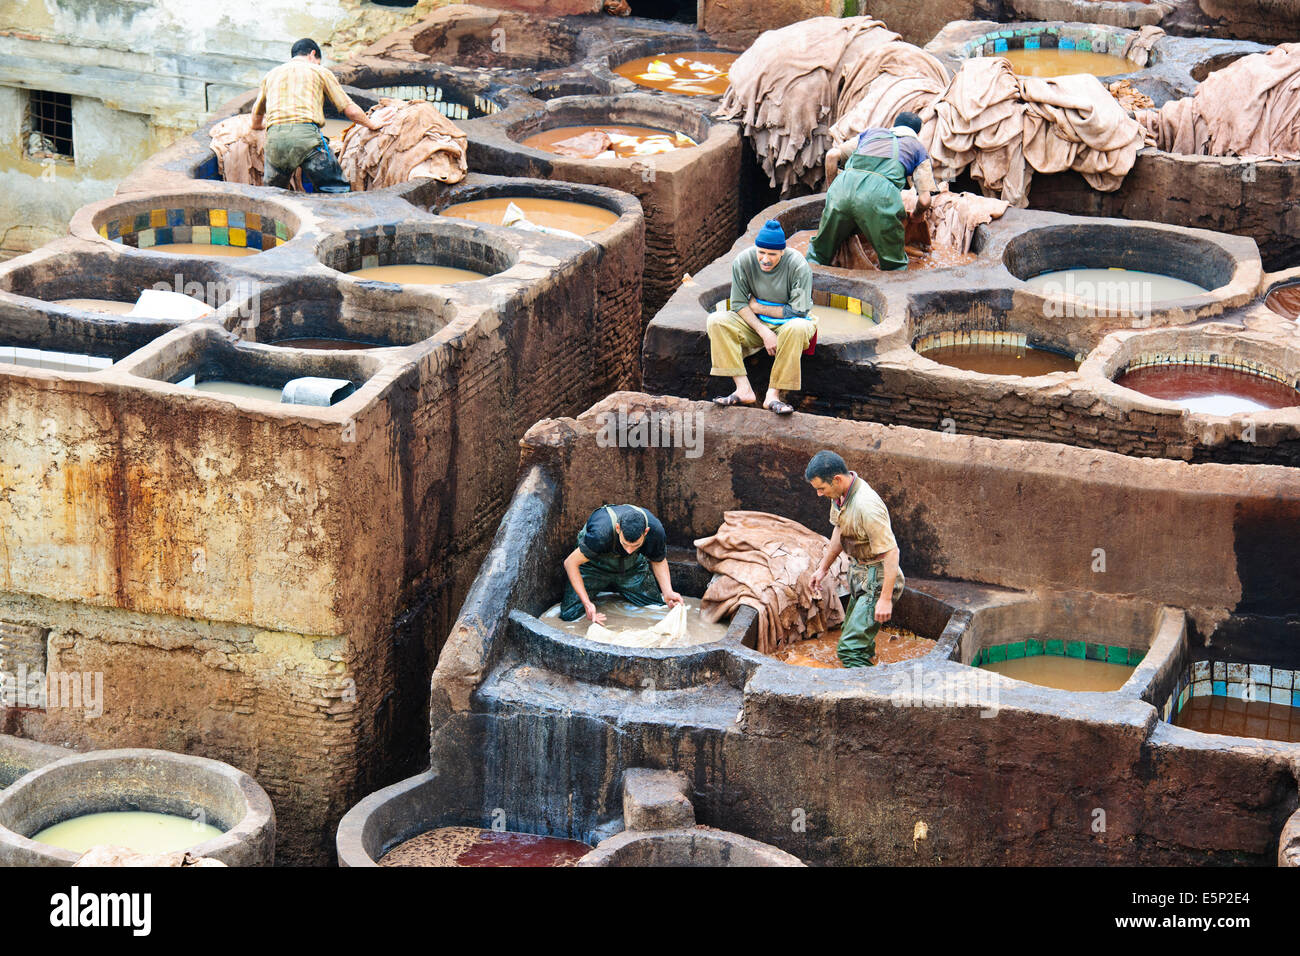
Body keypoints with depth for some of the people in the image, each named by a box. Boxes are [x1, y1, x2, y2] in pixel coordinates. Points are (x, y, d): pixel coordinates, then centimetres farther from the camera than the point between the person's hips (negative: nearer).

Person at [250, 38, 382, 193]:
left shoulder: (270, 75, 27)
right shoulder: (319, 71, 17)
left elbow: (256, 122, 37)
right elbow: (351, 111, 16)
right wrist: (372, 125, 35)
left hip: (274, 138, 3)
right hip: (306, 135, -3)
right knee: (340, 191, 1)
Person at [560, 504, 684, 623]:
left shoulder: (655, 530, -31)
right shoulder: (601, 533, -43)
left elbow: (658, 562, -7)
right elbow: (570, 563, -30)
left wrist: (668, 593, -23)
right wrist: (587, 603, -37)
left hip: (633, 566, 3)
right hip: (596, 567, -3)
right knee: (569, 615, -15)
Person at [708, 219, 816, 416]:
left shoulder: (799, 266, -19)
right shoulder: (744, 261, -11)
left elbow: (797, 311, -18)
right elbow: (739, 304, -9)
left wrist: (757, 307, -13)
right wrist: (764, 332, -23)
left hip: (789, 322, -3)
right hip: (755, 323, 3)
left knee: (797, 328, -39)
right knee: (717, 321, -21)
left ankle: (773, 395, -33)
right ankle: (744, 390, -28)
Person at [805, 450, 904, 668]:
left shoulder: (866, 505, -30)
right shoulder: (840, 494, -1)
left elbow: (891, 552, -27)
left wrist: (885, 598, -27)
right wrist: (823, 568, 24)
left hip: (877, 580, -10)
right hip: (859, 576, 10)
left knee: (850, 649, -15)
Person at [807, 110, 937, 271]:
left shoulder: (872, 132, 36)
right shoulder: (918, 148, 27)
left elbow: (832, 155, 23)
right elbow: (924, 201, 16)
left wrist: (831, 192, 31)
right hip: (880, 191, -3)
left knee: (818, 253, 20)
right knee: (895, 266, 10)